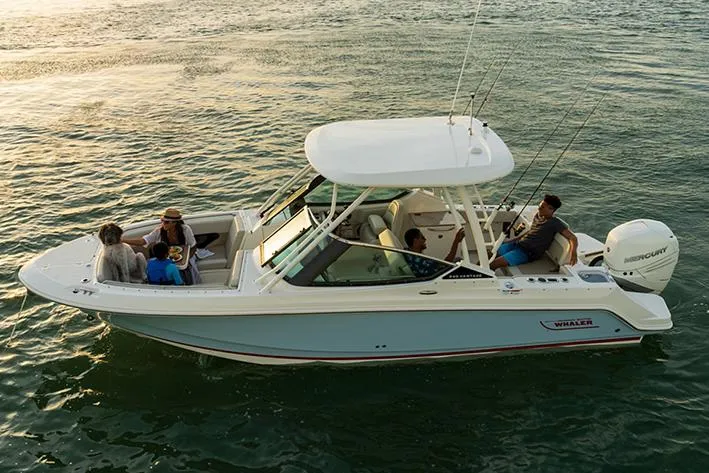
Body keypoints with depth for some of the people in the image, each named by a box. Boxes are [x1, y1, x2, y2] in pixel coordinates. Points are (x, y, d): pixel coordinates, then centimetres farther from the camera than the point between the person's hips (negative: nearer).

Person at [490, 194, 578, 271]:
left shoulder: (555, 224, -11)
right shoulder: (537, 215, 13)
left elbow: (573, 238, -15)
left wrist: (573, 253, -34)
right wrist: (515, 239, 24)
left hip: (527, 253, -8)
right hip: (518, 243, 8)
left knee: (494, 263, -23)